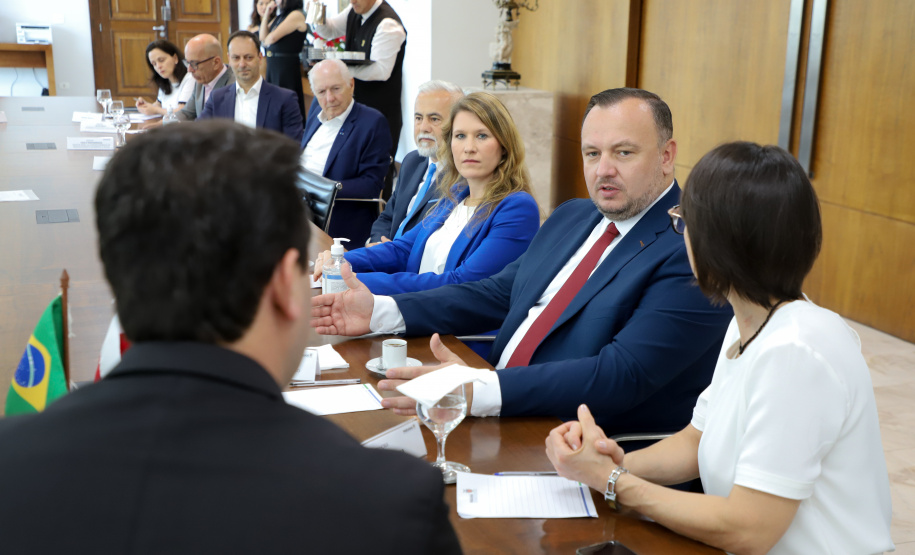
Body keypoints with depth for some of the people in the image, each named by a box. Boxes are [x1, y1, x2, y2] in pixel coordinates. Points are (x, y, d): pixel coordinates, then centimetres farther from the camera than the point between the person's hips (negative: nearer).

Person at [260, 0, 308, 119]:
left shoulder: (296, 15, -11)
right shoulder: (278, 17, 17)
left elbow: (272, 37, -15)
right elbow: (263, 37, 14)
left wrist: (266, 42, 8)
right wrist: (267, 14, 8)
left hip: (287, 65, -9)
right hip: (272, 64, 9)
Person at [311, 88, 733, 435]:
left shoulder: (692, 253, -14)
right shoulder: (570, 217, 14)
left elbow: (623, 375, -24)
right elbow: (496, 295, 17)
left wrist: (478, 392, -34)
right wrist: (381, 311, 5)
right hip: (500, 416, 8)